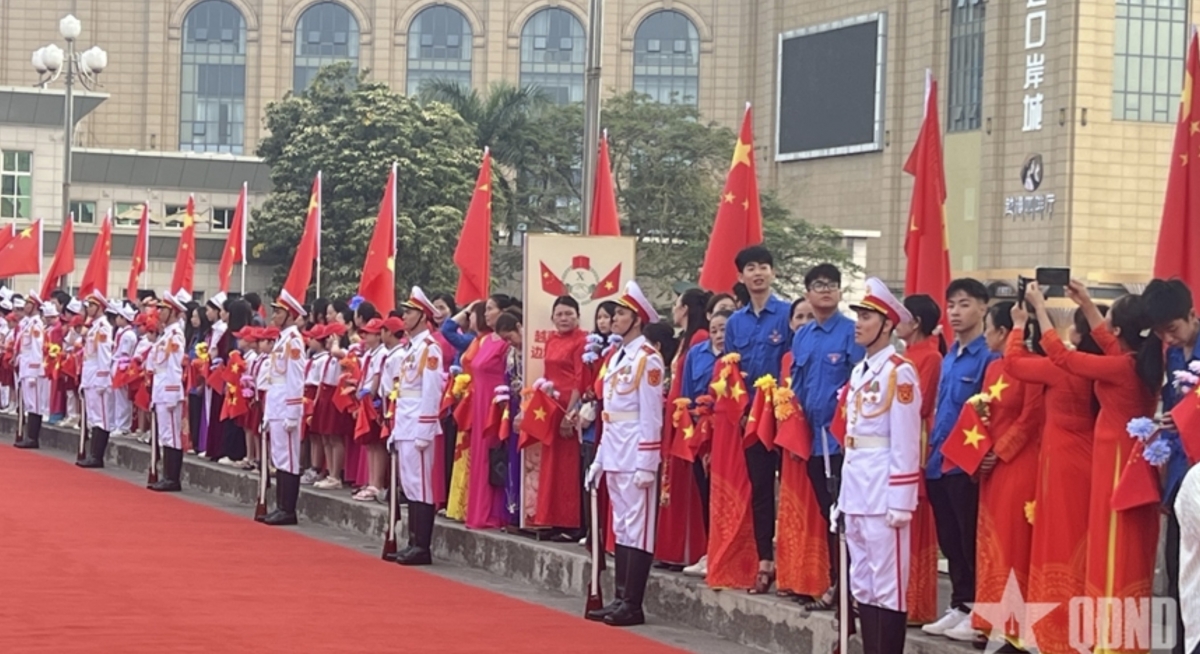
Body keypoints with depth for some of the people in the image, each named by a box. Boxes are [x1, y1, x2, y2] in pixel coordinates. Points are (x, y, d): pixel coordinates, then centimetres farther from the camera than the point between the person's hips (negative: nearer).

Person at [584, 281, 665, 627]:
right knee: (620, 528, 10)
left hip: (636, 455, -9)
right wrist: (599, 458, 16)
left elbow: (651, 414, -14)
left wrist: (647, 464, -18)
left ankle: (633, 605, -5)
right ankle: (621, 599, 14)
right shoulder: (615, 357, 16)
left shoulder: (647, 358, -10)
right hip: (614, 454, 9)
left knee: (637, 527, -6)